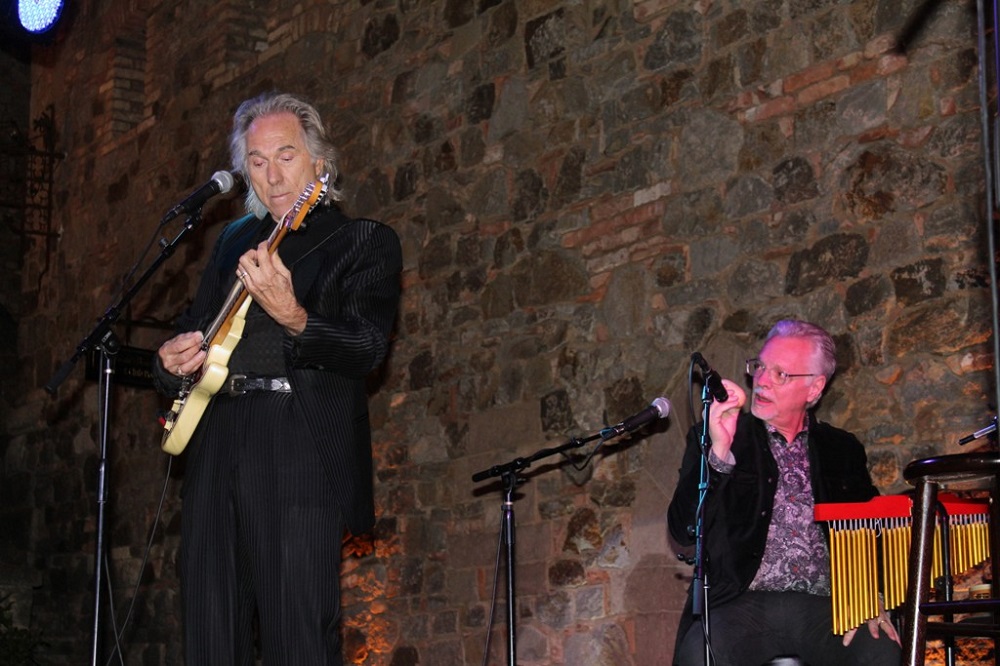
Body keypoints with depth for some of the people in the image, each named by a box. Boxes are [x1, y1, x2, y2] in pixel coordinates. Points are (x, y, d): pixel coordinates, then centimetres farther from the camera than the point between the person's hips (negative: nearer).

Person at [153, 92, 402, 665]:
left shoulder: (365, 241, 5)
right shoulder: (235, 241, 22)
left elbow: (369, 349, -9)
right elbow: (195, 328, 30)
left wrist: (292, 317, -27)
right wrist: (174, 361, 6)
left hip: (300, 447, -5)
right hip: (217, 444, 6)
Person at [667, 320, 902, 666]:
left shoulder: (843, 449, 16)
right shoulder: (713, 438, 8)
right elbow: (683, 532, -4)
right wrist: (719, 453, -16)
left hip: (824, 606, 2)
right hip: (741, 603, -2)